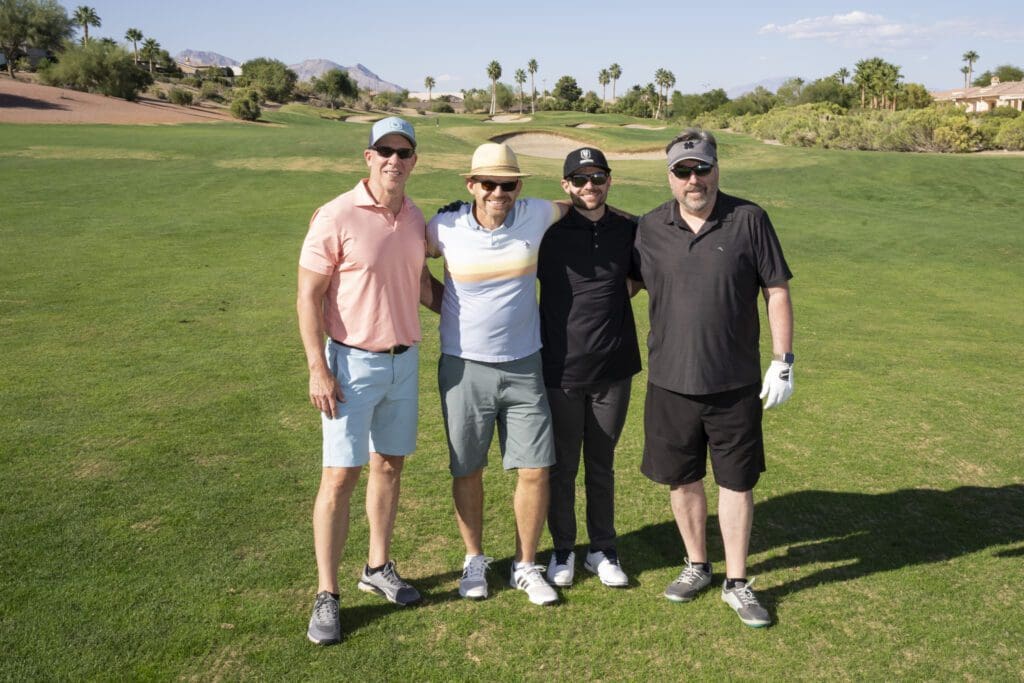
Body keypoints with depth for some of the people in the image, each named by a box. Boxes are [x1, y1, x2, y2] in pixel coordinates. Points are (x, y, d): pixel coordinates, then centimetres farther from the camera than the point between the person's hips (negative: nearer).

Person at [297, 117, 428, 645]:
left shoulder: (415, 219, 5)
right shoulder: (336, 217, -13)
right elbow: (308, 296, -12)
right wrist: (318, 369, -17)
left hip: (405, 362, 6)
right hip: (352, 364, -6)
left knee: (389, 466, 15)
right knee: (340, 477, -2)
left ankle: (378, 568, 31)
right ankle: (326, 596, 11)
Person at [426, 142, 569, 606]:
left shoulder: (536, 216, -5)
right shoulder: (446, 228, -9)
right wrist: (445, 305, 2)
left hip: (524, 367, 1)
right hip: (464, 368, -1)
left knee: (535, 471, 3)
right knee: (467, 471, 11)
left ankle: (525, 566, 23)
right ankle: (474, 560, 32)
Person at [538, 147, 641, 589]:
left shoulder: (631, 230, 1)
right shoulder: (549, 231, -5)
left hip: (612, 369, 2)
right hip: (561, 370, -2)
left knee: (602, 465, 15)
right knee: (562, 466, 11)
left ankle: (603, 550, 31)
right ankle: (563, 550, 28)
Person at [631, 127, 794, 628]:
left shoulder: (749, 220, -5)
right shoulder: (649, 229, 0)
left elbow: (776, 291, -1)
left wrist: (783, 362, -5)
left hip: (735, 384, -2)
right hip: (671, 381, 2)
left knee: (736, 482, 8)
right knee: (683, 479, 13)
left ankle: (736, 583, 24)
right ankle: (696, 566, 35)